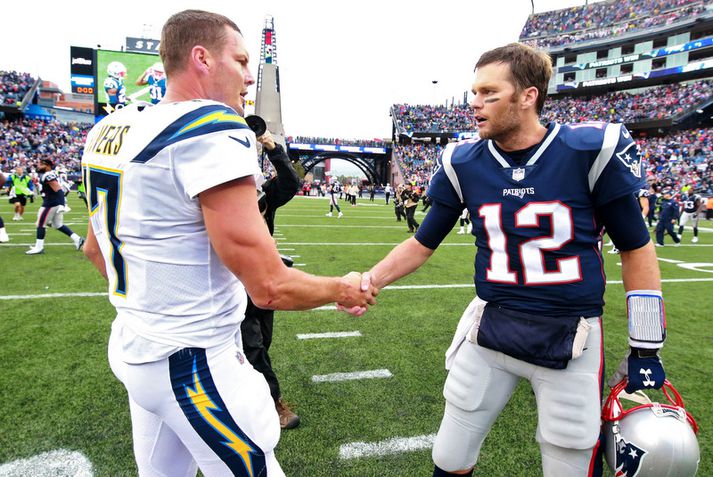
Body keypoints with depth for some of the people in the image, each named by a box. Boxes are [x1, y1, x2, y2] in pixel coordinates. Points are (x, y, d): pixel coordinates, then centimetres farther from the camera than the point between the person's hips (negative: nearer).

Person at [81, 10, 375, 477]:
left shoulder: (113, 128, 5)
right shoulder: (213, 133, -23)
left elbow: (95, 247, 17)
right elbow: (270, 287, -25)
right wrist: (345, 289, -7)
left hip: (132, 346, 9)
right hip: (193, 365, -9)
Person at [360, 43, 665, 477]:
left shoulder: (591, 149, -11)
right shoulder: (462, 164, -4)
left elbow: (636, 247, -2)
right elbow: (424, 243, 7)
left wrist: (646, 349, 0)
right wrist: (369, 281, -7)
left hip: (572, 340, -2)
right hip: (490, 329, 2)